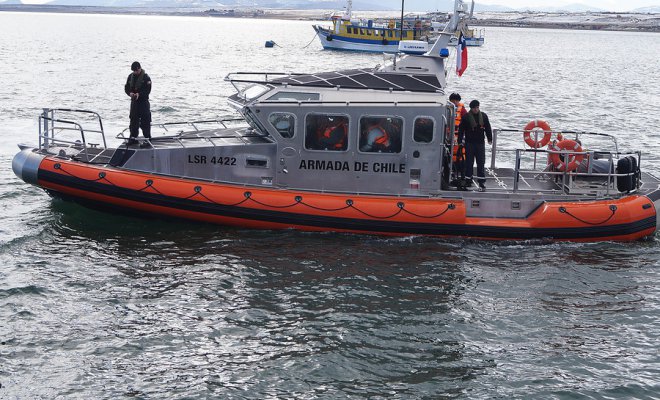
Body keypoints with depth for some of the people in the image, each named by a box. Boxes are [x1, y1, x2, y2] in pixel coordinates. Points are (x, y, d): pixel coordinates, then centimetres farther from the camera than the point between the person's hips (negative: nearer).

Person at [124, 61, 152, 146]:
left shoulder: (146, 77, -9)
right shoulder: (131, 76, 9)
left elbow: (148, 90, -14)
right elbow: (126, 87, 11)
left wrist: (139, 94, -28)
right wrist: (130, 93, -11)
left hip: (143, 102, -6)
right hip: (134, 101, 6)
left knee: (145, 121, -5)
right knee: (133, 120, 11)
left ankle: (147, 139, -1)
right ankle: (133, 138, 20)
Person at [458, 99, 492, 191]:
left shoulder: (483, 116, 6)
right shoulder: (466, 117, -3)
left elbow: (488, 128, 14)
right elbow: (461, 129, -1)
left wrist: (489, 139, 12)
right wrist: (460, 141, -5)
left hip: (480, 143, 2)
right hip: (469, 143, -2)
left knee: (481, 163, 2)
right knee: (469, 163, 3)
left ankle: (482, 183, 4)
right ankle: (468, 182, 10)